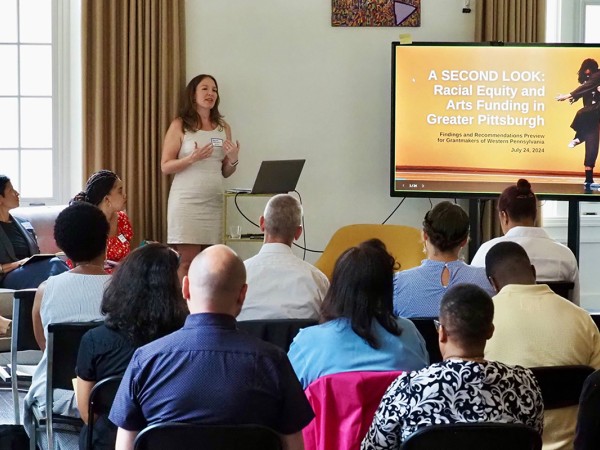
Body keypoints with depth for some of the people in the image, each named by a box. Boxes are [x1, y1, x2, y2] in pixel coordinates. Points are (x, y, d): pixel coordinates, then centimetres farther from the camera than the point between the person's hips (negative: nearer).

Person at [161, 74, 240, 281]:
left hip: (214, 202, 4)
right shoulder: (180, 126, 2)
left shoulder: (223, 128, 15)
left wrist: (233, 160, -2)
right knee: (186, 262, -9)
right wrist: (191, 159, -17)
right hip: (186, 201, -4)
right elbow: (165, 166, -1)